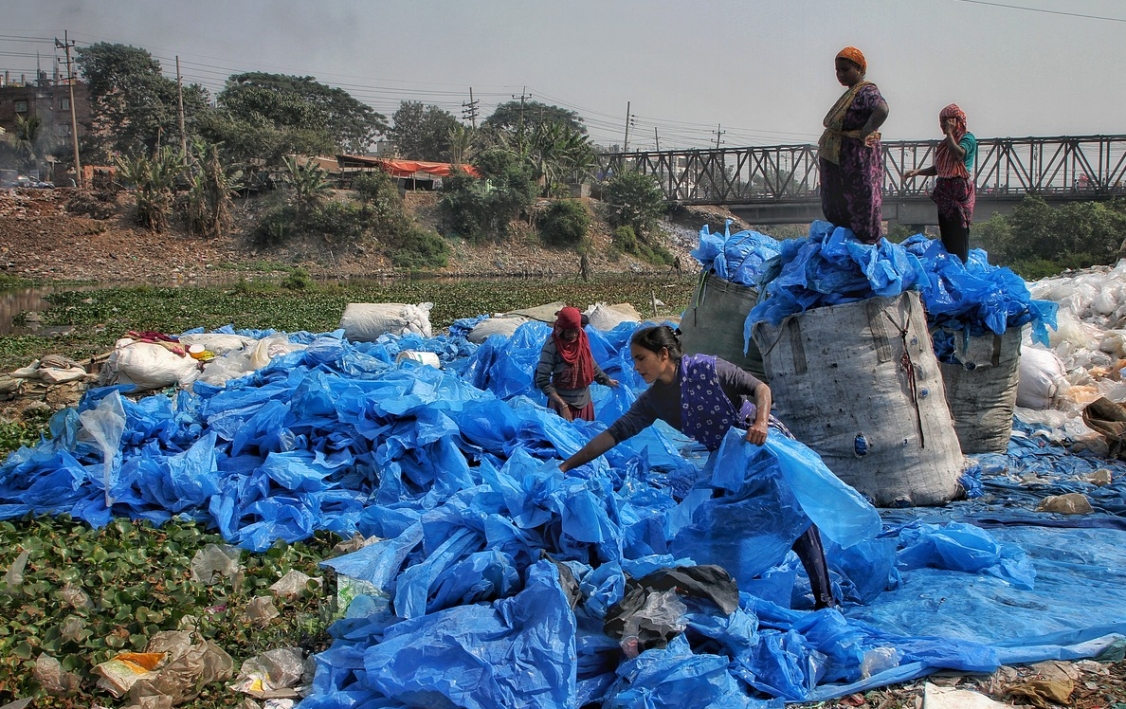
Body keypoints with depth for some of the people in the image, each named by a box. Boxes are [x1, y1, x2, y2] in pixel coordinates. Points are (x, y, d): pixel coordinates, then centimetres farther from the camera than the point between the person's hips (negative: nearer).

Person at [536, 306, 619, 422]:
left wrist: (606, 380, 25)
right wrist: (562, 405, -25)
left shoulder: (582, 338, -2)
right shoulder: (552, 346, -20)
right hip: (563, 404, -6)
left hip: (584, 403, 6)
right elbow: (542, 381, -22)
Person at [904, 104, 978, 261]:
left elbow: (959, 154, -26)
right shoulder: (946, 142, 18)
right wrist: (917, 172, 7)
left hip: (960, 191, -8)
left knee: (958, 235, -10)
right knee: (946, 233, 7)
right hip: (944, 191, 8)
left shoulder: (967, 138, -4)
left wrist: (950, 133, -15)